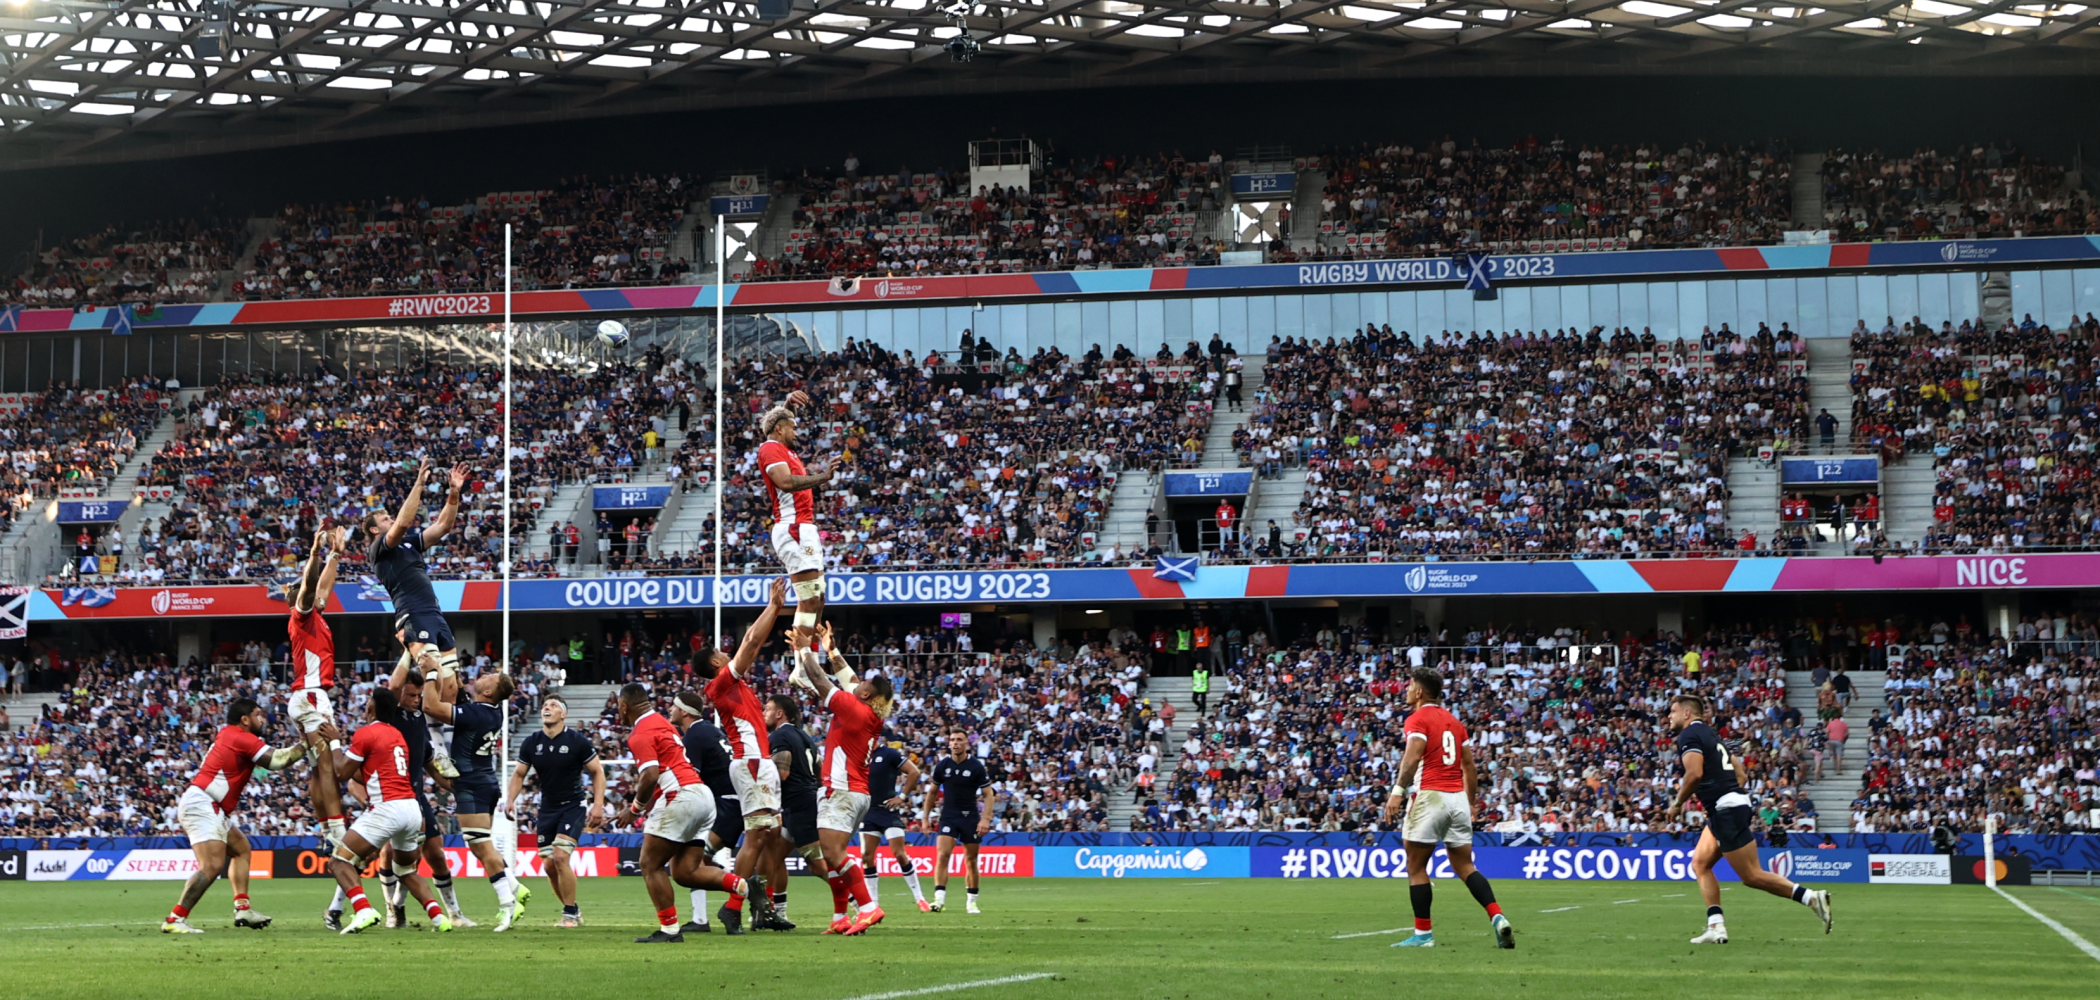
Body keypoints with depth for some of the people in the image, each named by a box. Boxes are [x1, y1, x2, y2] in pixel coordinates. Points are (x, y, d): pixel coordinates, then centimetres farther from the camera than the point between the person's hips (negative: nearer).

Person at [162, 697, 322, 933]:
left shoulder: (228, 734, 17)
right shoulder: (242, 739, -11)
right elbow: (276, 760, -17)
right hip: (201, 805, -11)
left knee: (241, 849, 23)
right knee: (213, 865, -22)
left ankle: (242, 908, 16)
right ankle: (174, 920, -26)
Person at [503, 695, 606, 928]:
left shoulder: (577, 741, -9)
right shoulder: (531, 743, 1)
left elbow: (597, 771, -3)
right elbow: (519, 774, 10)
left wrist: (598, 804, -12)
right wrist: (510, 799, -6)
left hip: (573, 806, -5)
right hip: (547, 809, 5)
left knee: (560, 857, -19)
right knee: (549, 864, 1)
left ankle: (570, 914, -6)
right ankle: (574, 911, 20)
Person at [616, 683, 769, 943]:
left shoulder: (640, 734, -8)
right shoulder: (660, 721, 22)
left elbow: (650, 776, -20)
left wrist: (634, 809, -6)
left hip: (681, 797, -9)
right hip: (703, 796, 9)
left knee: (651, 865, 1)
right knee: (684, 872, 6)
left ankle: (669, 929, 0)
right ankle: (746, 885, -7)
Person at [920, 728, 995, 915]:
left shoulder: (976, 767, -7)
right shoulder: (942, 766, -1)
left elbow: (988, 794, -5)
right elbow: (932, 792, 12)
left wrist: (986, 819, -16)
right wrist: (926, 816, 9)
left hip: (971, 818, -1)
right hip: (948, 816, 1)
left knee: (971, 861, 5)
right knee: (942, 855, -17)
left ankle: (971, 902, 16)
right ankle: (939, 898, -21)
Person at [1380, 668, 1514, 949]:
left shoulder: (1417, 719, -3)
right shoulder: (1454, 721, 18)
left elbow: (1412, 758, -18)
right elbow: (1469, 766, 19)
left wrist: (1398, 792, -21)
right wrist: (1471, 803, 25)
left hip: (1430, 797, -7)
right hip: (1458, 798, 7)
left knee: (1416, 866, 2)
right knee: (1465, 866, 8)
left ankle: (1423, 933, 1)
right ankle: (1497, 917, -9)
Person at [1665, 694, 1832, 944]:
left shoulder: (1689, 735, -8)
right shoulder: (1708, 734, 21)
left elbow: (1695, 773, -21)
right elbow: (1738, 770, 23)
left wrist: (1677, 803, -9)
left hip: (1726, 809, -10)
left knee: (1752, 876, -7)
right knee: (1700, 863, 11)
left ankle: (1811, 897, -10)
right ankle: (1716, 928, 4)